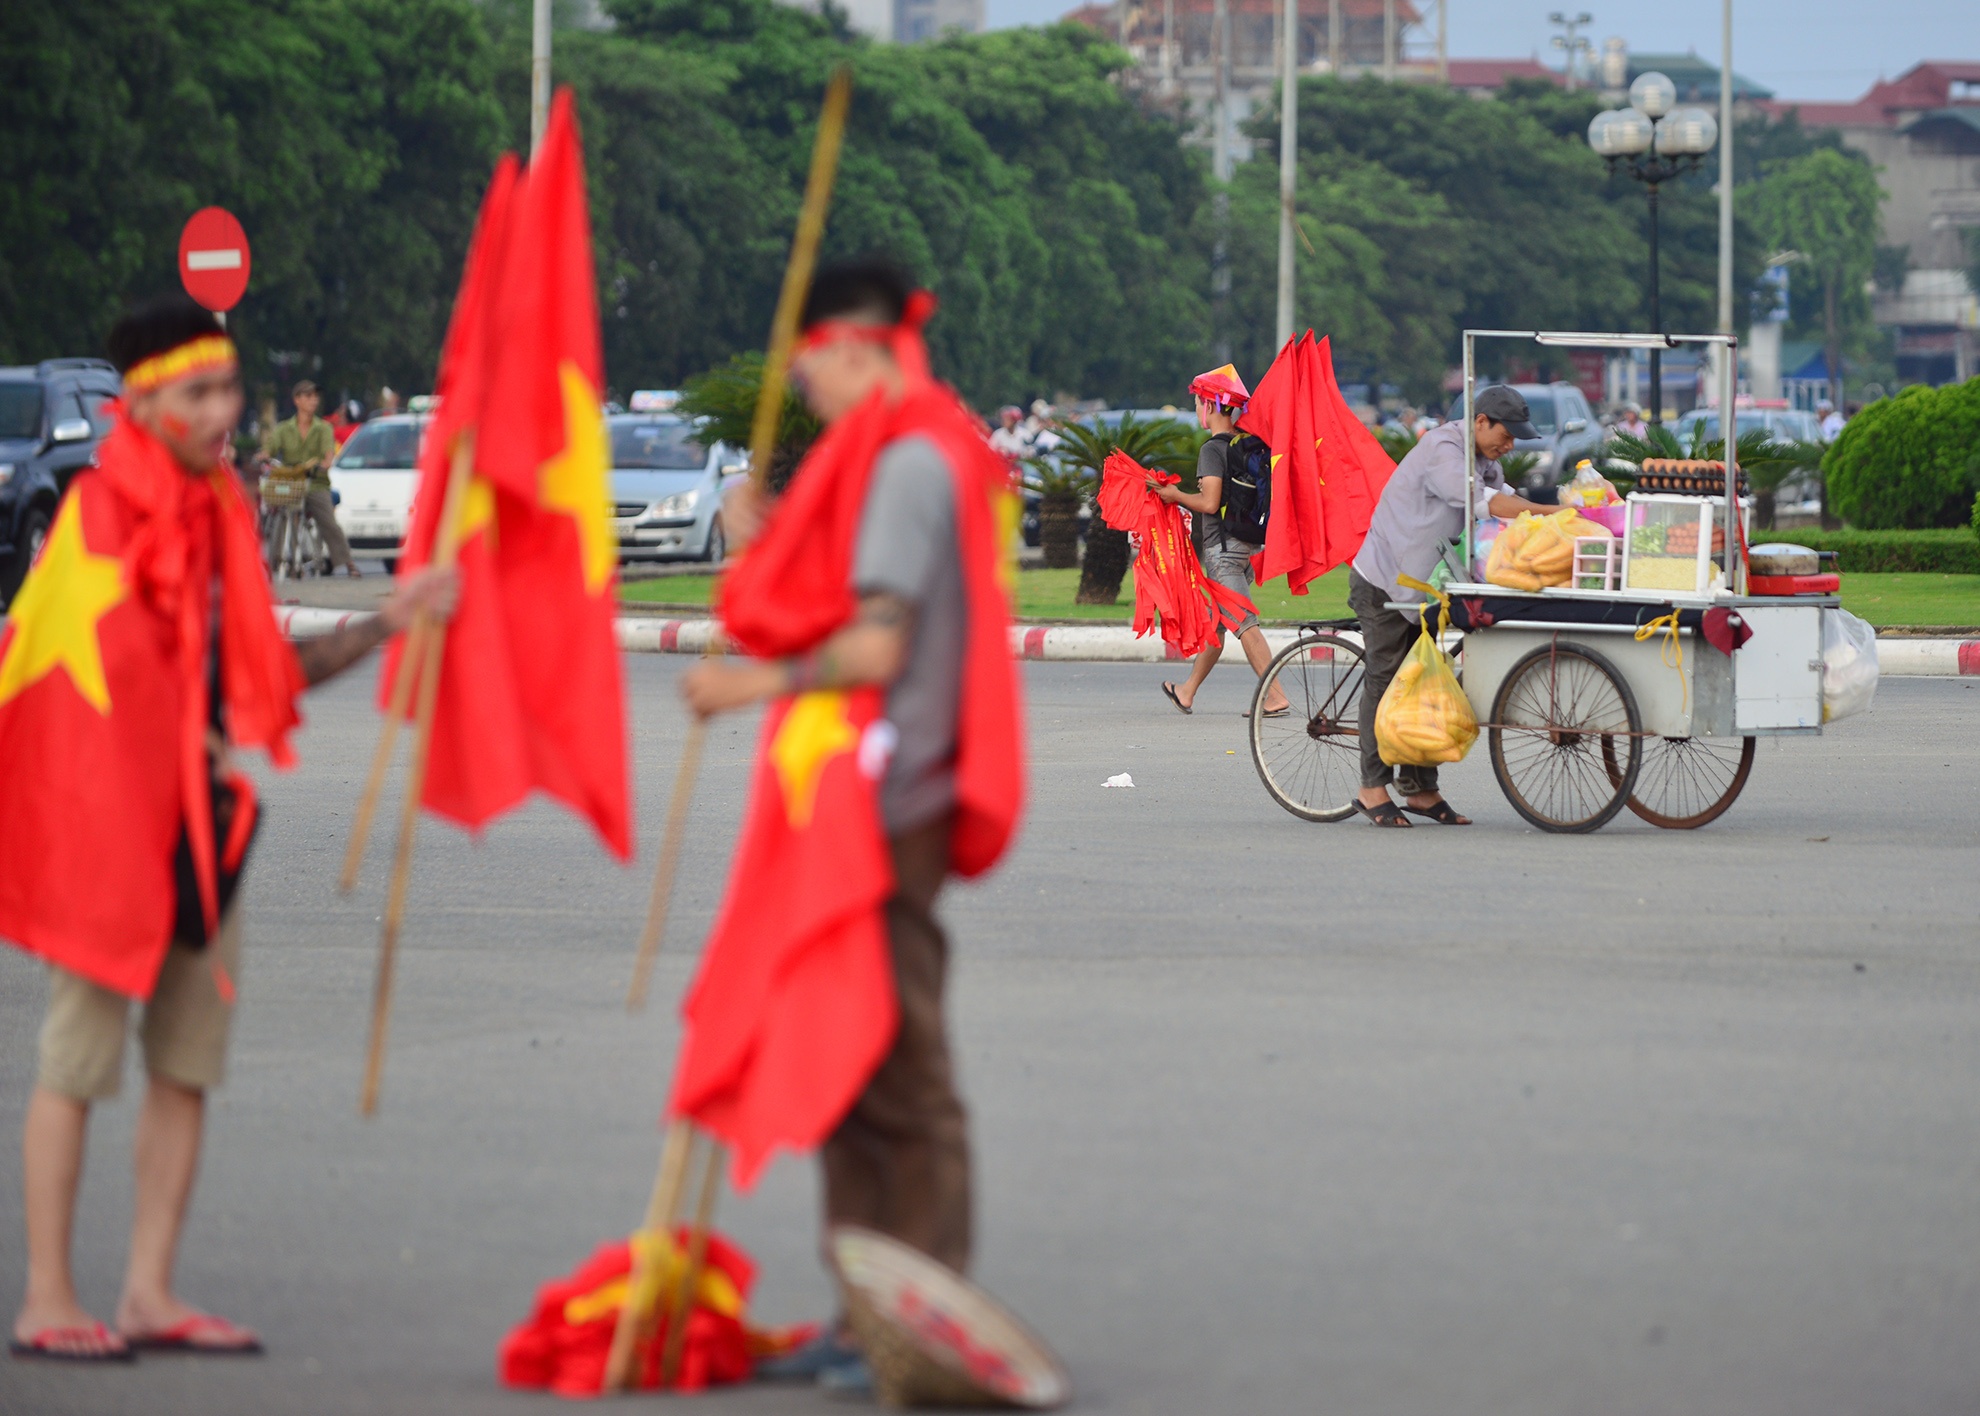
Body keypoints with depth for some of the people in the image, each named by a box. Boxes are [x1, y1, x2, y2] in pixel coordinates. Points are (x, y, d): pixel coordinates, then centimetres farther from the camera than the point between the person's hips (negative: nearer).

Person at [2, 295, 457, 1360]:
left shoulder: (215, 514, 13)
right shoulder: (101, 510, -11)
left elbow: (266, 670, 17)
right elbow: (107, 672, -16)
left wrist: (383, 624, 7)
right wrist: (208, 752, -14)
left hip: (199, 821, 8)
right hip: (110, 808, -8)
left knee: (189, 1063, 7)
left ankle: (149, 1294, 12)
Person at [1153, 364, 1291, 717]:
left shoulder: (1213, 450, -15)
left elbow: (1209, 502, -22)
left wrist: (1175, 495, -6)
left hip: (1223, 546, -9)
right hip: (1248, 543, 9)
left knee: (1245, 623, -11)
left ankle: (1276, 697, -17)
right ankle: (1187, 692, 32)